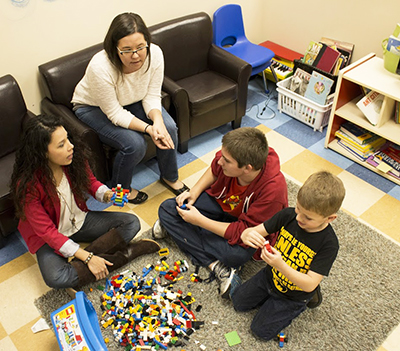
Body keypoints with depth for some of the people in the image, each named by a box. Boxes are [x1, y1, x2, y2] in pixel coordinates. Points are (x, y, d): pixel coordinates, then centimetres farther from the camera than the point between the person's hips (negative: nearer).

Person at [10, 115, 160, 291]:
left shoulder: (75, 157, -17)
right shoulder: (27, 184, -29)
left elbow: (91, 182, 4)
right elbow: (46, 230, -25)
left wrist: (107, 195, -21)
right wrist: (87, 257, -29)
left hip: (80, 219, 5)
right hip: (50, 236, -5)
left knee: (131, 223, -9)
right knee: (56, 279, -32)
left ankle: (78, 264, -16)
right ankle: (121, 255, -17)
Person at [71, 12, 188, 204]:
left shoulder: (154, 54, -25)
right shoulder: (100, 68, -38)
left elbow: (152, 96, -14)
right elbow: (115, 114, -28)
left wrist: (158, 121, -32)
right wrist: (148, 128, -36)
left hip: (133, 101, 5)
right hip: (94, 107, -4)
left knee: (168, 128, -16)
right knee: (135, 144, -25)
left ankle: (170, 177, 10)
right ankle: (120, 188, 5)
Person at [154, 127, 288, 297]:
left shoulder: (273, 189, -38)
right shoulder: (229, 156, -26)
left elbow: (244, 232, -30)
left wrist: (199, 220, -28)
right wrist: (194, 192, -10)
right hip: (220, 201, 6)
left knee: (237, 254, -38)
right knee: (167, 209, -10)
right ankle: (214, 264, -14)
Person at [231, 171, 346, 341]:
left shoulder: (329, 244, -31)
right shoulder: (288, 215, -21)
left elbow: (310, 284, -32)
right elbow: (257, 230, -16)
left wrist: (281, 265, -47)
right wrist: (248, 234, -42)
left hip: (294, 294, -4)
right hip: (270, 276, 5)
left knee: (261, 330, 3)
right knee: (238, 301, 13)